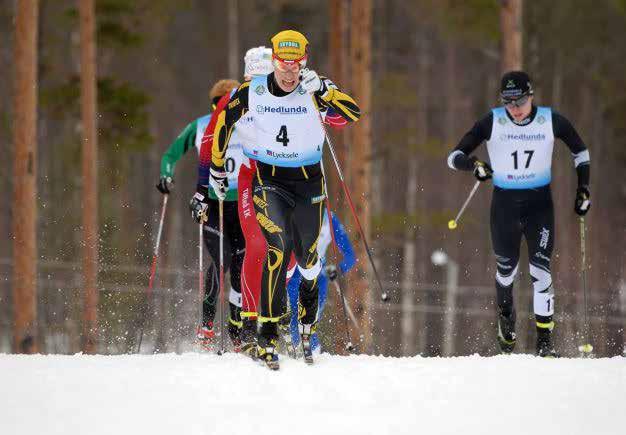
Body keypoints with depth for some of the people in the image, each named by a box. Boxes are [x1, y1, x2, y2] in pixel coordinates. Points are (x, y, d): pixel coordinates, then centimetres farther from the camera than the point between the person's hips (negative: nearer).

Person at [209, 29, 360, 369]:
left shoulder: (315, 90, -11)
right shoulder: (251, 92, -9)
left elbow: (355, 114, -24)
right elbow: (223, 123, 8)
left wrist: (323, 90, -36)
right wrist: (216, 167, 14)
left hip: (308, 180, 1)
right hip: (268, 179, -1)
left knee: (307, 256, 10)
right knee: (279, 246, -23)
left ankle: (308, 319, 42)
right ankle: (268, 333, -20)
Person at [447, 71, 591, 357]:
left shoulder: (552, 121, -7)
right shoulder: (493, 123, -10)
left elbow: (581, 152, 10)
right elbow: (454, 157, -10)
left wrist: (584, 188, 2)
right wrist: (473, 165, -31)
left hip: (540, 203, -1)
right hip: (504, 204, 1)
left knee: (540, 269, -13)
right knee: (507, 270, 11)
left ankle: (545, 340, -10)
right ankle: (505, 315, 43)